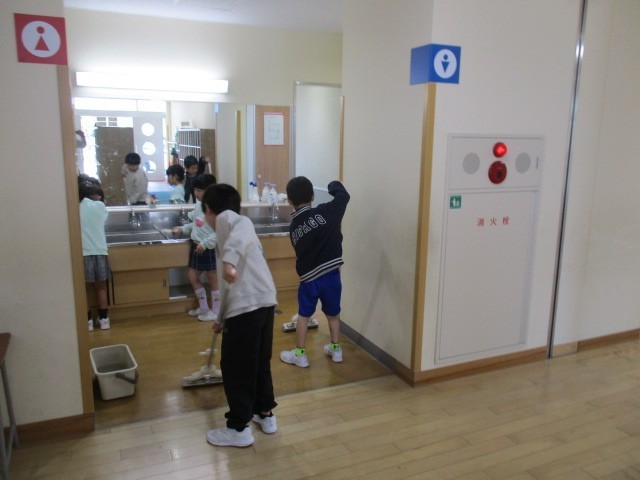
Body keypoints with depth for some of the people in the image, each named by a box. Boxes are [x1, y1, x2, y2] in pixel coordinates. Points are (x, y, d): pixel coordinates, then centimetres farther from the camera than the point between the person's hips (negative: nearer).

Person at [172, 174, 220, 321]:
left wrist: (205, 244, -25)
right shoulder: (198, 204, 6)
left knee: (213, 280, 6)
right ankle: (203, 307, 32)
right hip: (196, 246, 9)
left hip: (210, 249, -9)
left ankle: (215, 311, 22)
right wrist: (183, 229, 8)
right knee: (192, 277, 16)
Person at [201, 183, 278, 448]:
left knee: (235, 367, 6)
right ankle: (265, 414, 37)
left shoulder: (227, 218, 1)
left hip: (247, 306, -9)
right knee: (260, 362, 23)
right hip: (265, 301, 9)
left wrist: (229, 260, -40)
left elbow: (243, 232, -27)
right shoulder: (235, 226, 27)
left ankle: (239, 428, 19)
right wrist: (221, 318, 39)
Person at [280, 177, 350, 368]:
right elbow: (344, 195, -5)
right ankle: (336, 349, 32)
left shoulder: (293, 227, 2)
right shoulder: (324, 212, -13)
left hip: (308, 277, 1)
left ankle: (299, 354, 24)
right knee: (333, 314, 18)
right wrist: (334, 185, 14)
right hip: (330, 274, -1)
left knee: (303, 316, 16)